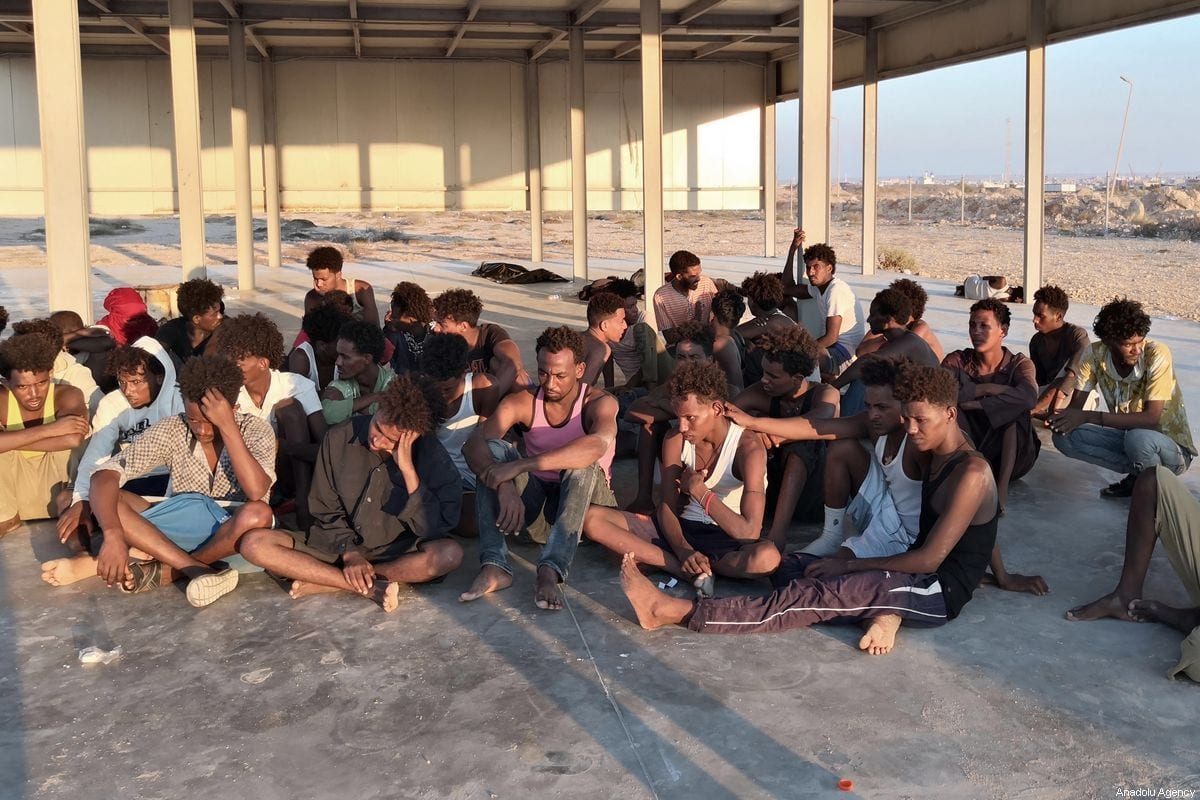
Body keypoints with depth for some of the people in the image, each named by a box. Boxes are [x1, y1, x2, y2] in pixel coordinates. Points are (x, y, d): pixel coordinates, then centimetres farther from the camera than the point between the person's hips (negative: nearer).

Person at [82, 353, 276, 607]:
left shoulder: (255, 431, -13)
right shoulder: (171, 431, -10)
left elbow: (256, 491, -30)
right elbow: (105, 475, -19)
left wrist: (227, 426, -32)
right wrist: (113, 535, -36)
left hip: (235, 534, -2)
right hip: (182, 529, 2)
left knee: (258, 513, -37)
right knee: (111, 501, -21)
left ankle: (165, 570, -21)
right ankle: (199, 571, -30)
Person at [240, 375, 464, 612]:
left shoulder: (431, 454, -14)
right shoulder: (340, 439, -9)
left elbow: (434, 529, -21)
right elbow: (326, 511, 0)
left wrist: (407, 469, -27)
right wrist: (349, 552, -14)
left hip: (396, 554, -2)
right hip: (337, 546, 2)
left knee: (450, 553, -33)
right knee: (254, 543, -19)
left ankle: (323, 582, -22)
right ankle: (370, 588, -25)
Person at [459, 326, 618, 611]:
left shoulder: (599, 403, -17)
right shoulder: (522, 402, -10)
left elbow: (598, 445, -42)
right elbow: (473, 445, -24)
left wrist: (520, 466, -47)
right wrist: (505, 487, -44)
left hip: (577, 498, -2)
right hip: (532, 492, 3)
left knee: (584, 465, -34)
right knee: (491, 451, -24)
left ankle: (550, 570, -44)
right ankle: (494, 566, -36)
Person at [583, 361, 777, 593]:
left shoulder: (748, 447, -20)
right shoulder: (675, 440, -5)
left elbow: (749, 532, -29)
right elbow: (667, 507, -5)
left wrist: (699, 491, -21)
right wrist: (683, 550, -25)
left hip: (729, 539, -5)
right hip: (683, 529, 5)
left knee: (768, 557, -42)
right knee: (592, 518, -16)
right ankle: (694, 572, -24)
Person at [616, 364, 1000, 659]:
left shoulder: (971, 473, -17)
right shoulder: (937, 453, 10)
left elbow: (929, 559, -20)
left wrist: (846, 565, -15)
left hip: (940, 591, -9)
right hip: (917, 576, 9)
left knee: (818, 593, -26)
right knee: (790, 565, 0)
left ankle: (679, 612, -31)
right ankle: (881, 612, -21)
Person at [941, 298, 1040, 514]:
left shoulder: (1018, 364, -4)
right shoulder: (957, 361, -1)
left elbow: (1028, 396, -29)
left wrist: (975, 403, -29)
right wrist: (989, 389, -24)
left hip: (1009, 456, 0)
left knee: (1014, 409, -27)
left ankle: (1000, 490, -32)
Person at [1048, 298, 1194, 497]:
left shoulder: (1157, 355, -24)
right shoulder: (1095, 354, -10)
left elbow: (1151, 418, -30)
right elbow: (1076, 405, -6)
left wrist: (1089, 417, -34)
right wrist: (1060, 417, -31)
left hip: (1173, 447, -5)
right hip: (1127, 434, 5)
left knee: (1137, 438, -39)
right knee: (1064, 436, -16)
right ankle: (1138, 473, -3)